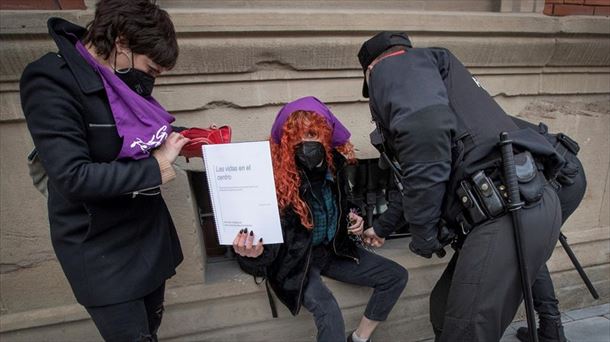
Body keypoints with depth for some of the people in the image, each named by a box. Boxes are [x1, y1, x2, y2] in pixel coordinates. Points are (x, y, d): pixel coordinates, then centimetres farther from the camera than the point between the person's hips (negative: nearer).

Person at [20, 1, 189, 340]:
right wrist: (154, 169, -21)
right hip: (102, 248, -6)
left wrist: (177, 138, 1)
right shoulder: (51, 81, -20)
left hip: (150, 229, 7)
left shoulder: (126, 78, 2)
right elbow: (73, 177, -27)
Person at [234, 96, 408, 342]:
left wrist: (353, 219, -3)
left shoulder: (335, 161, -4)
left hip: (333, 249, 7)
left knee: (396, 276, 3)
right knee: (329, 311, -31)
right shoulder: (276, 174, -23)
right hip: (295, 258, -6)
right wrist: (257, 251, -42)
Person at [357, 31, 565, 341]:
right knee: (444, 310, 18)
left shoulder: (394, 66, 3)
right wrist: (383, 227, 49)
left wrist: (422, 234, -10)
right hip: (512, 205, 10)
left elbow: (425, 125, -22)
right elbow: (423, 179, 38)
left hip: (507, 210, -10)